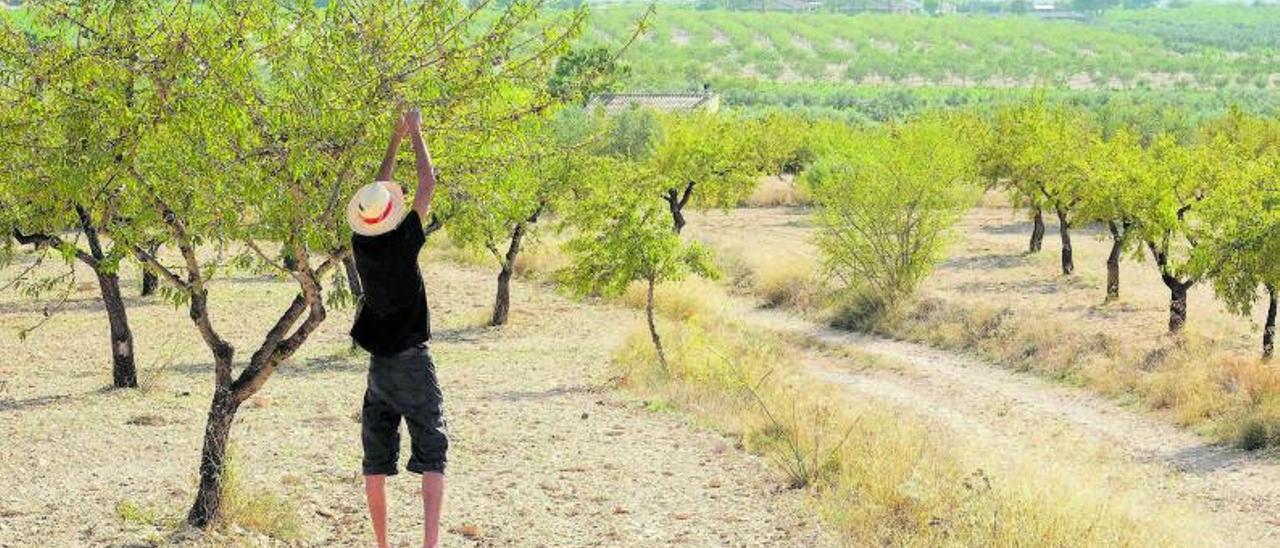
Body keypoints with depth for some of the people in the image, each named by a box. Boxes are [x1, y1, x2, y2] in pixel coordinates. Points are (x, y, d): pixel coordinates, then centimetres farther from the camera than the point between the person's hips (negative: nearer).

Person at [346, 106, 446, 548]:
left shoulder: (361, 243, -1)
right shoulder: (404, 242, -13)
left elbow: (376, 190, 15)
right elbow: (427, 185, -4)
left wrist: (395, 140, 22)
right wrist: (415, 134, 7)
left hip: (378, 367, 4)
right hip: (414, 363, -4)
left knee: (376, 462, 10)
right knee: (431, 457, -3)